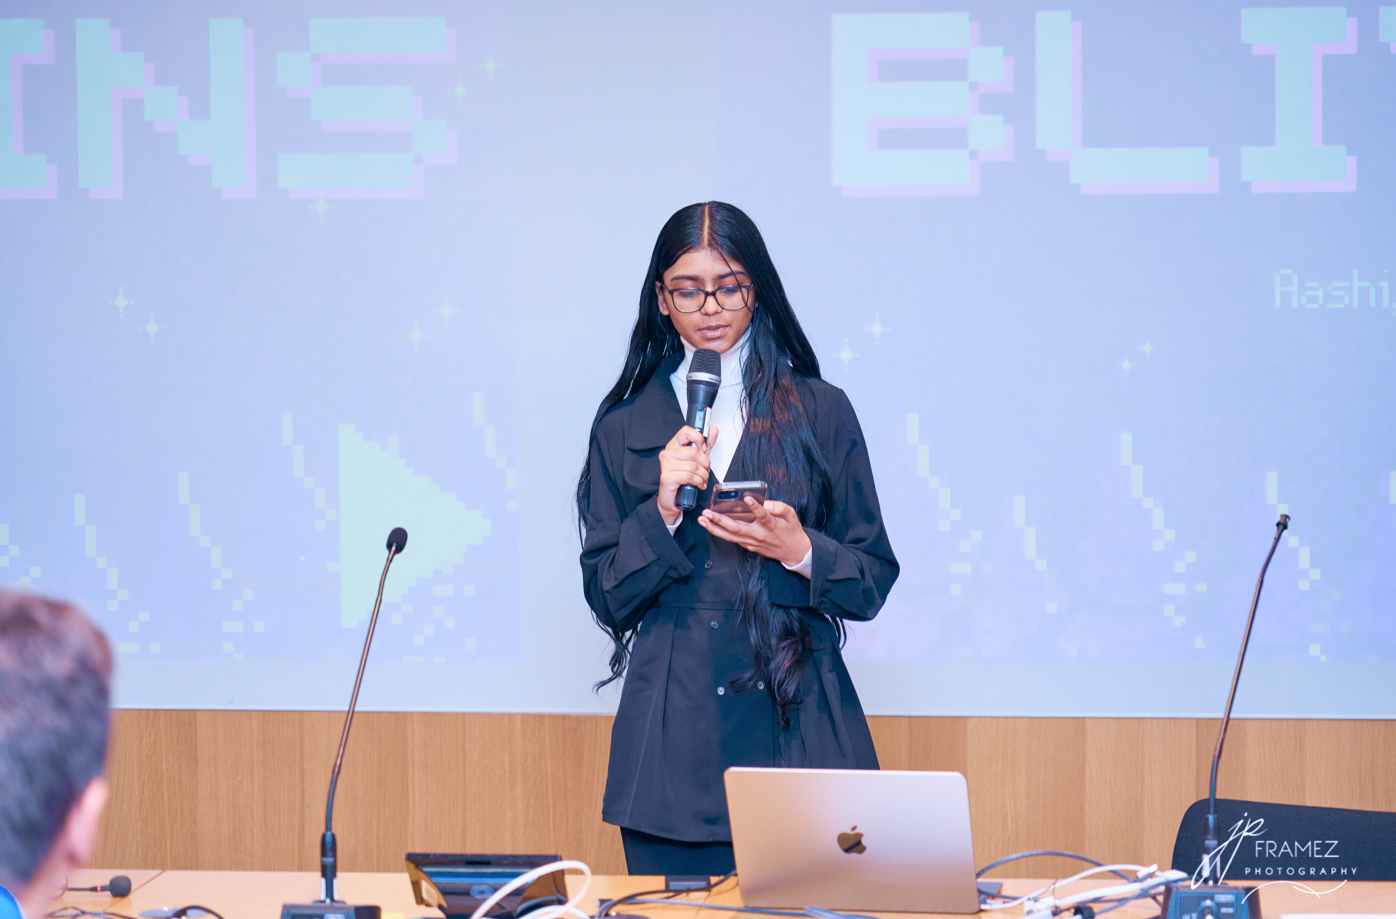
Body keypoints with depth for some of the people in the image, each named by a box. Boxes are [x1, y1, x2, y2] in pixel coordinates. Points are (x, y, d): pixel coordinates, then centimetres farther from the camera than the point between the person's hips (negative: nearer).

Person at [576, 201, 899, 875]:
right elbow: (606, 598, 7)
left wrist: (800, 552, -12)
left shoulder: (821, 412, 7)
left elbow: (873, 581, 7)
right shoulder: (625, 427, 10)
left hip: (796, 728, -1)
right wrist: (663, 513, -10)